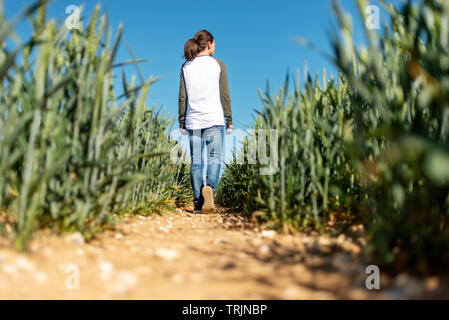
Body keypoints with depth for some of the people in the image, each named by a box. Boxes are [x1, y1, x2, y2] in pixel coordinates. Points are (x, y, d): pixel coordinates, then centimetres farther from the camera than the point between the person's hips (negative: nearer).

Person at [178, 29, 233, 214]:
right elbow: (224, 94, 0)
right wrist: (229, 119, 6)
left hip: (193, 120, 3)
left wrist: (182, 122, 10)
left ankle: (198, 202, 5)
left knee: (196, 161, 5)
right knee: (215, 158, -1)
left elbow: (182, 96, 6)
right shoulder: (218, 64, 2)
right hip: (214, 119, -2)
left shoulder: (186, 66, 9)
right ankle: (210, 187, -27)